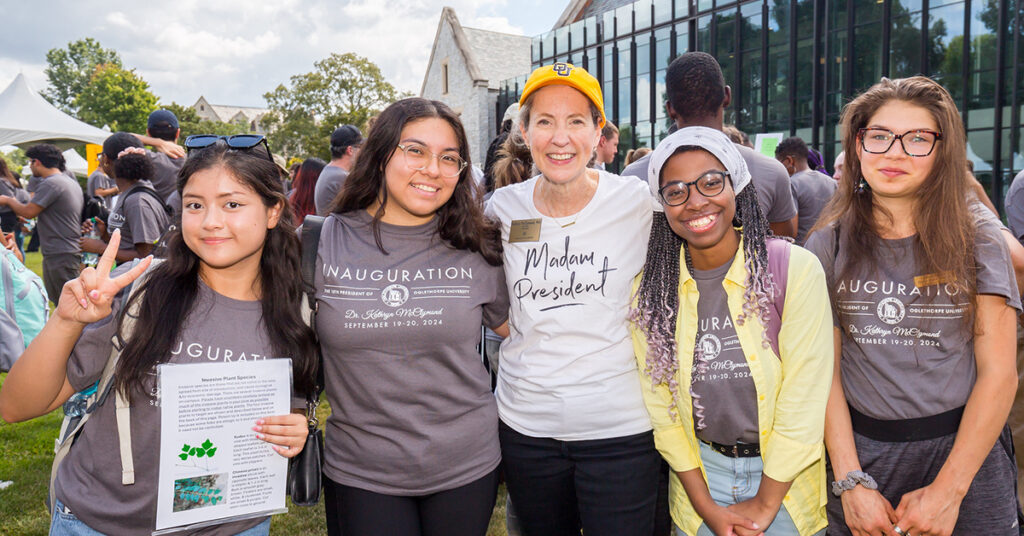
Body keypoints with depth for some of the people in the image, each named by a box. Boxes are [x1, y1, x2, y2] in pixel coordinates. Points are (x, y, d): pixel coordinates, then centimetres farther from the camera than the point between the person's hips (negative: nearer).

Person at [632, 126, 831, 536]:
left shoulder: (796, 269, -15)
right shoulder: (649, 289, -7)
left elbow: (805, 397, -14)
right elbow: (658, 401, -4)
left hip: (785, 476, -1)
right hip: (699, 474, 2)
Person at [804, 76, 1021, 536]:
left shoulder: (979, 243, -3)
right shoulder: (828, 245, -3)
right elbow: (825, 369, -5)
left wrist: (947, 490, -13)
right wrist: (850, 482, -11)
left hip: (966, 452, 0)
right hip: (863, 453, 0)